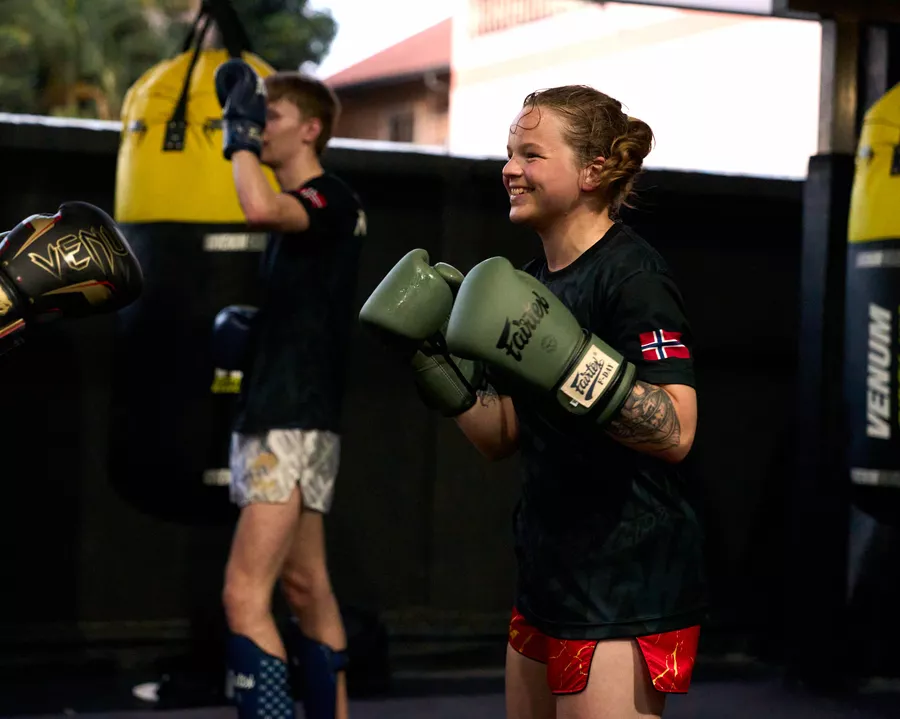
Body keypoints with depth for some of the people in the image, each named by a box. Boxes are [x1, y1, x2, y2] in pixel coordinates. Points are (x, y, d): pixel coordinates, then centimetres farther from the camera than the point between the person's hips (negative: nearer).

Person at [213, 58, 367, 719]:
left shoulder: (331, 199, -12)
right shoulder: (302, 210, 17)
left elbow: (262, 209, -35)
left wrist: (241, 133, -19)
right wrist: (250, 326, 14)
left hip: (295, 425, -10)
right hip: (278, 419, 10)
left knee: (244, 597, -16)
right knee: (305, 589, 16)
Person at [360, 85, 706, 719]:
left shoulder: (633, 276, -14)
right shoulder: (535, 280, 11)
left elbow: (676, 433, -26)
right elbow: (501, 437, 13)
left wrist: (563, 361, -34)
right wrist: (431, 354, 3)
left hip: (627, 589, -9)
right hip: (552, 574, 9)